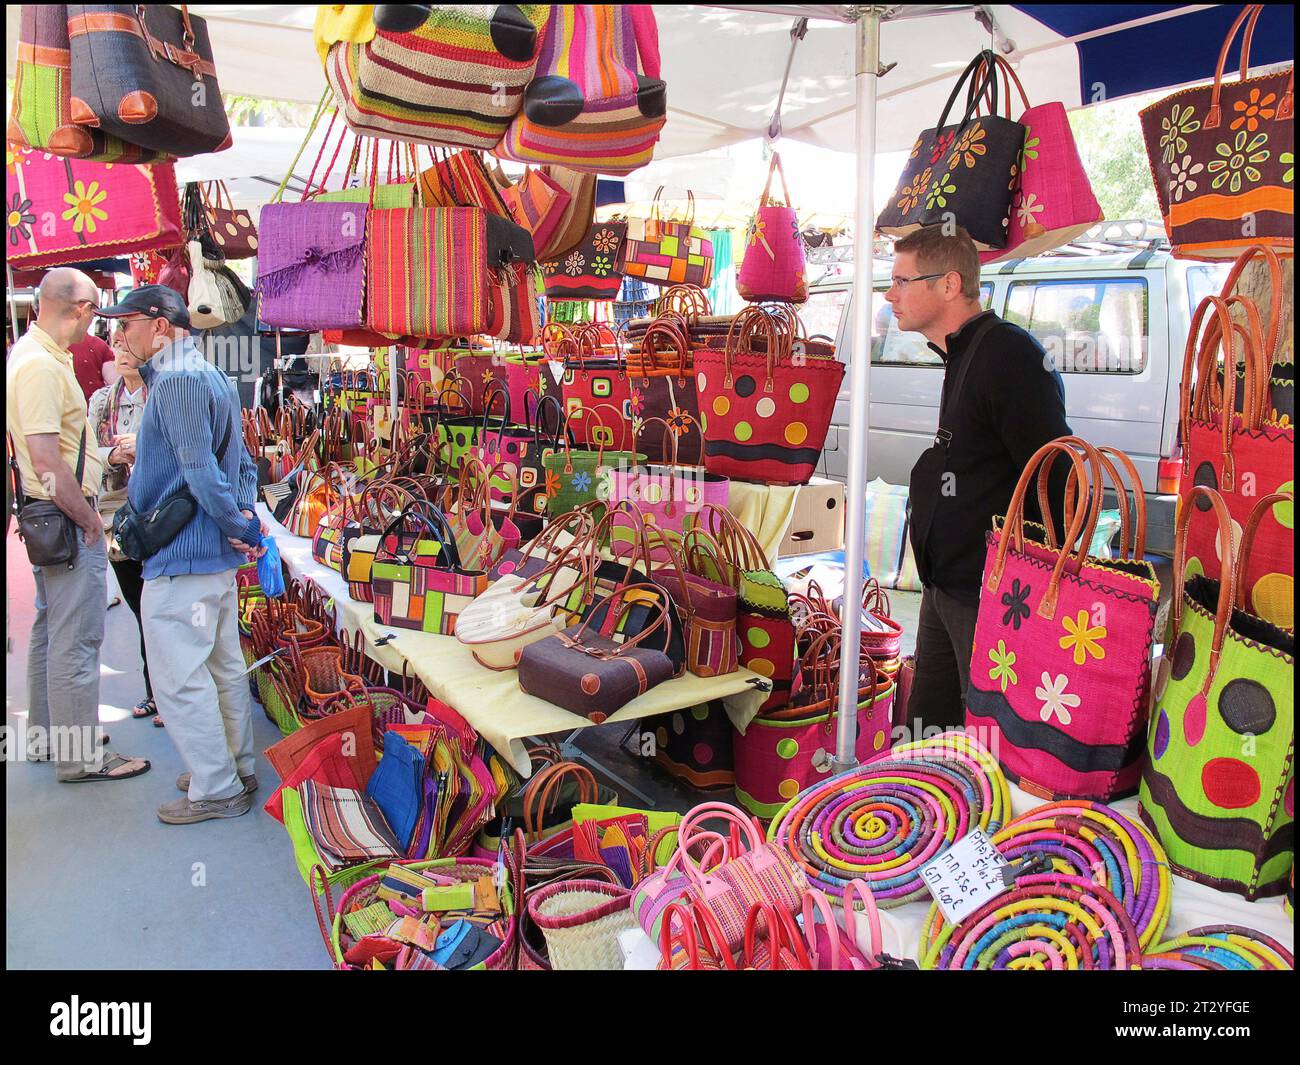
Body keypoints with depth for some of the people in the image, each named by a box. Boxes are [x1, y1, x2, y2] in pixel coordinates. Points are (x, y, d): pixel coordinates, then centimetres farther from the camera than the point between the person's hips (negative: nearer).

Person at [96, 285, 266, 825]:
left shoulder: (176, 381, -16)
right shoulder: (212, 377, 16)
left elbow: (200, 468, -24)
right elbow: (243, 462, 19)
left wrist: (238, 527, -16)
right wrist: (244, 517, 8)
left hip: (181, 557, -10)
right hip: (218, 555, 10)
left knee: (179, 679, -1)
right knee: (223, 666, 17)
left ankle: (216, 791, 8)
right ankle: (237, 769, 29)